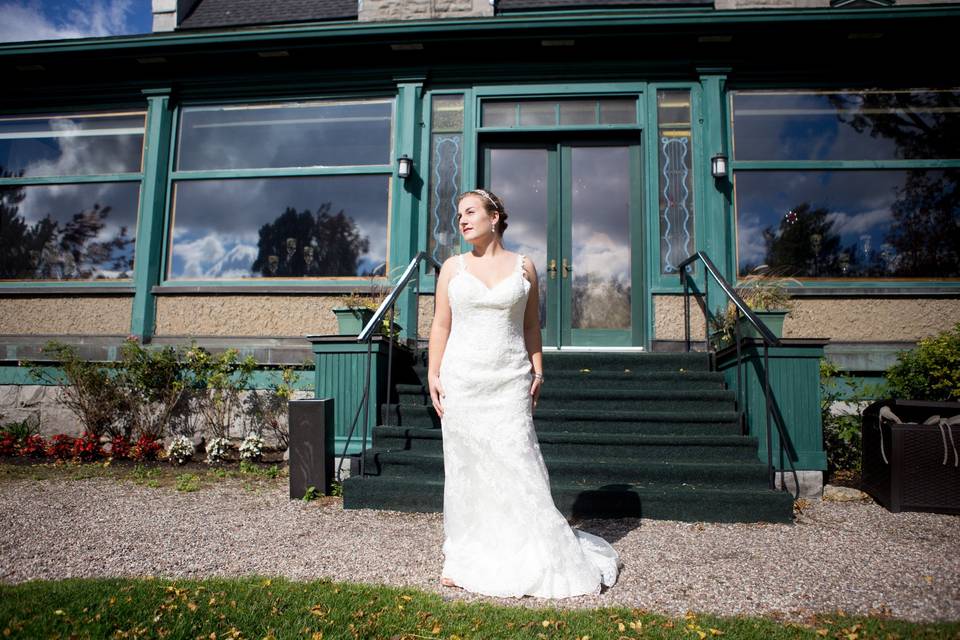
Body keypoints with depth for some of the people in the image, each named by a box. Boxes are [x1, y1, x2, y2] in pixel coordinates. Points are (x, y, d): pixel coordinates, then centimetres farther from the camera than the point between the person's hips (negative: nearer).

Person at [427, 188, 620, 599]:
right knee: (465, 467, 6)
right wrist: (433, 374, 1)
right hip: (461, 380, 1)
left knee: (517, 466, -3)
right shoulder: (452, 267, 7)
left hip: (510, 382, -1)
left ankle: (543, 559, 10)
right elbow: (440, 325, 7)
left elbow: (531, 326, 10)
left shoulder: (524, 267, 6)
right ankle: (465, 558, 19)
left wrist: (538, 372, 4)